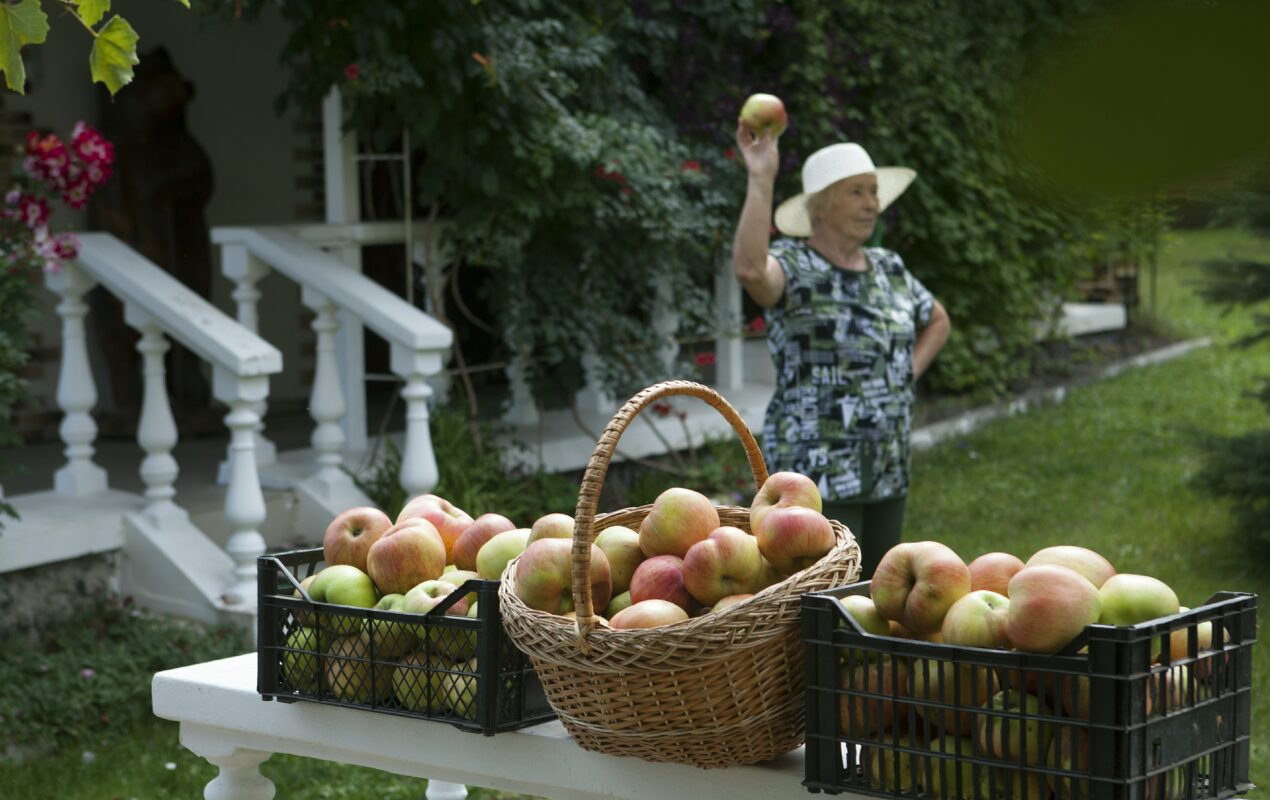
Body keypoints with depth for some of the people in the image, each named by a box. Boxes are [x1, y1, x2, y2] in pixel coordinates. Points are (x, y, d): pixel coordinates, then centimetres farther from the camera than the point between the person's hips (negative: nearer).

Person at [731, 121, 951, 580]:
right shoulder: (792, 266, -10)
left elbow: (937, 321, 30)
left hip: (887, 474, 8)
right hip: (815, 472, -7)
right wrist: (761, 179, -35)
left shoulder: (887, 268, 12)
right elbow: (749, 268, -35)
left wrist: (907, 374, 12)